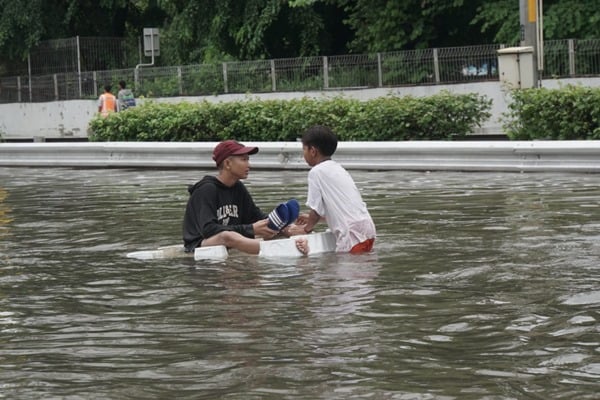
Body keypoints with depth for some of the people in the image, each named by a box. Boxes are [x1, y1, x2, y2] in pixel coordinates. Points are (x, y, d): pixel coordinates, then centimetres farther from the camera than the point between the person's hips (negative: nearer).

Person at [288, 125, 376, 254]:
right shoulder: (338, 168, 22)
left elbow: (317, 209, -2)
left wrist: (306, 229, 15)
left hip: (352, 233, -9)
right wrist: (311, 218, 38)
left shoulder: (316, 172, -3)